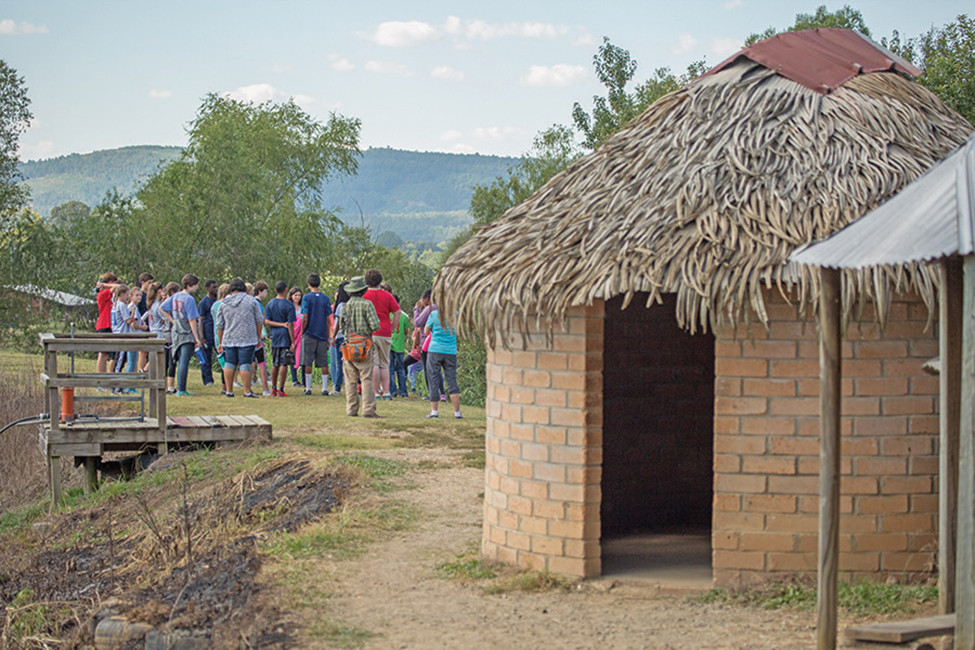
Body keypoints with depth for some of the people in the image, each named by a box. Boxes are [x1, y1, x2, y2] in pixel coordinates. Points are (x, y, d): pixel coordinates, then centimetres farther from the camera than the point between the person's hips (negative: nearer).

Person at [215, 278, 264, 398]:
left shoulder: (224, 303, 9)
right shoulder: (251, 300, 2)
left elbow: (219, 325, 12)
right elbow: (259, 320, 4)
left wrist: (221, 342, 18)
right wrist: (258, 337, 13)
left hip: (229, 339, 3)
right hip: (247, 339, -3)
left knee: (229, 365, 8)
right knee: (246, 365, -4)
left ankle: (229, 390, 7)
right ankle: (247, 391, -6)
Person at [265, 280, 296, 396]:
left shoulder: (270, 304, 6)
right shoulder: (289, 305, -8)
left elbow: (266, 321, -1)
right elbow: (290, 325, -11)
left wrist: (281, 324, -5)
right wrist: (293, 342, -9)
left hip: (274, 336, 5)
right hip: (285, 336, -5)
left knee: (275, 364, 13)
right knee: (284, 364, -4)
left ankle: (273, 389, 17)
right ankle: (281, 390, -6)